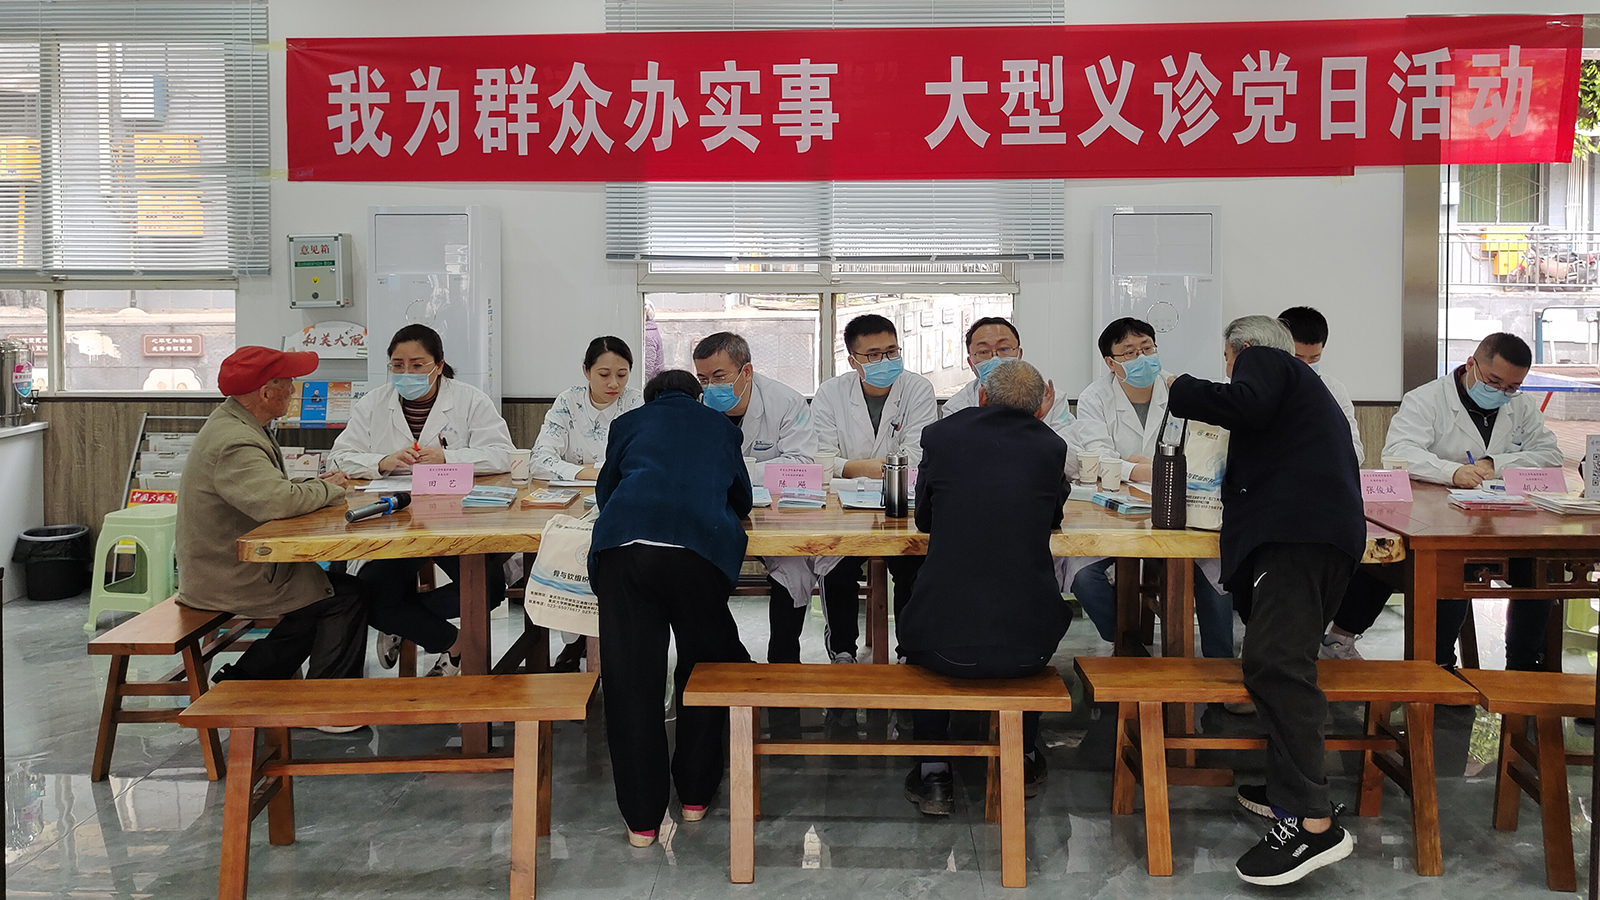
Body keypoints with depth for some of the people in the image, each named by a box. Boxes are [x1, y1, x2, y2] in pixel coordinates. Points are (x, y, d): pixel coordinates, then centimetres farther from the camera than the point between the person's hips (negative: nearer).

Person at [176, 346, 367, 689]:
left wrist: (313, 485, -1)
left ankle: (240, 680, 17)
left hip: (225, 568, 10)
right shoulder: (234, 442, -25)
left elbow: (266, 491, 17)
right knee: (346, 596, -5)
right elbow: (276, 502, -38)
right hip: (233, 581, -10)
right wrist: (328, 488, -19)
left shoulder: (232, 424, 10)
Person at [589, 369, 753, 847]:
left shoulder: (628, 423, 28)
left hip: (623, 545, 0)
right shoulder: (720, 427, 30)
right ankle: (695, 794, 30)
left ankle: (641, 818, 12)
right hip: (699, 550, 0)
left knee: (630, 680, 7)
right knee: (704, 669, 21)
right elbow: (742, 500, 40)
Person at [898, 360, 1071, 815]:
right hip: (1026, 650, 1)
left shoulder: (941, 434, -1)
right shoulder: (1051, 446, 0)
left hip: (945, 645, -1)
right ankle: (1023, 761, 42)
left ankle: (933, 774, 29)